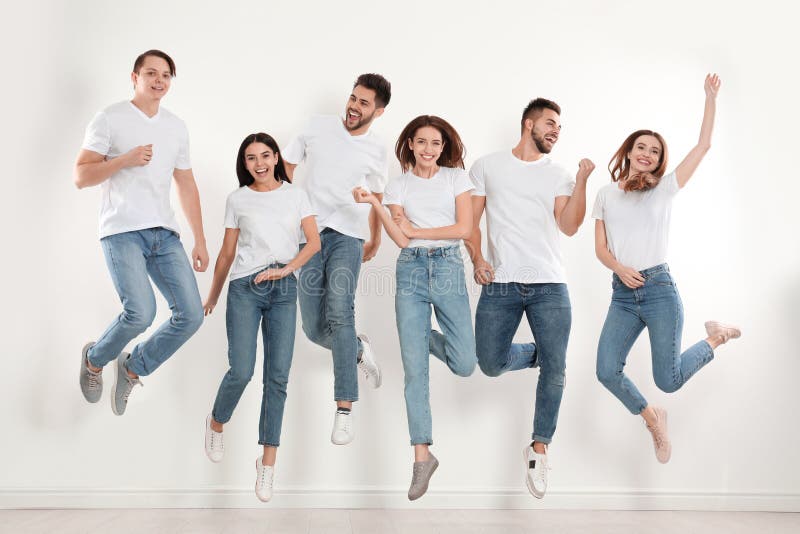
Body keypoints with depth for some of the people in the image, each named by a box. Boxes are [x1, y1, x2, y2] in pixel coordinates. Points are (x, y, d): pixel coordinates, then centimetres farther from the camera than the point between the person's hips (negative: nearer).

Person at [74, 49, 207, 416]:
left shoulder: (177, 127, 16)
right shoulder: (110, 119, 1)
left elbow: (186, 185, 19)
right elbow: (81, 176, -3)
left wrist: (200, 240, 15)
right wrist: (125, 159, -17)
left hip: (165, 234, 5)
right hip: (122, 231, -5)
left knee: (191, 314, -6)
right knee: (141, 312, -22)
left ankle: (132, 369, 18)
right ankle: (95, 359, 11)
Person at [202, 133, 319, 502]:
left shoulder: (295, 195, 9)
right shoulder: (238, 199, 8)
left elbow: (314, 241, 1)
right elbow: (227, 252, 13)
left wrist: (287, 268, -13)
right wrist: (213, 294, 17)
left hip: (284, 290, 1)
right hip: (245, 288, -1)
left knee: (277, 376, -2)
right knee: (241, 371, -9)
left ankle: (268, 462, 5)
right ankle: (216, 424, 23)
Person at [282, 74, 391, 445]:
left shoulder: (377, 150, 7)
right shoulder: (318, 127, 6)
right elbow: (284, 167, 13)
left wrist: (375, 240, 32)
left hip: (347, 237, -2)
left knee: (339, 313, -25)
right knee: (314, 328, -2)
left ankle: (344, 410, -25)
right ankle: (359, 349, 31)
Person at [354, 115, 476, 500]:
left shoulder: (456, 177, 6)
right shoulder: (398, 186, 8)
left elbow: (464, 228, -5)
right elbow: (401, 239, -4)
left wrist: (417, 230, -3)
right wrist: (375, 205, -13)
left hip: (448, 268, 0)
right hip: (411, 270, 0)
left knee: (463, 365, -4)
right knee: (414, 368, -4)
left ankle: (429, 338, 31)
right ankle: (422, 456, 4)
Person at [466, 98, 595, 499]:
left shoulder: (558, 176, 12)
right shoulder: (487, 166, 10)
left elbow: (568, 226, -2)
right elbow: (470, 220, 9)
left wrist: (582, 180, -9)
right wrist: (476, 259, -5)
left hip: (549, 285, 1)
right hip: (499, 284, 0)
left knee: (555, 371, -4)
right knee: (491, 364, -4)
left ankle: (539, 447, 13)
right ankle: (534, 354, 28)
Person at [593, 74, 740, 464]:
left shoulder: (664, 189, 3)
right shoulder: (605, 195, 10)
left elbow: (703, 145, -1)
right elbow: (600, 249, 7)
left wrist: (711, 97, 0)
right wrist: (619, 268, -13)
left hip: (659, 290, -3)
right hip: (622, 295, 3)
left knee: (667, 381, -5)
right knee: (607, 372, -10)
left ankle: (716, 338, 25)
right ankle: (652, 418, 18)